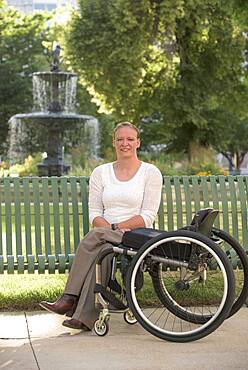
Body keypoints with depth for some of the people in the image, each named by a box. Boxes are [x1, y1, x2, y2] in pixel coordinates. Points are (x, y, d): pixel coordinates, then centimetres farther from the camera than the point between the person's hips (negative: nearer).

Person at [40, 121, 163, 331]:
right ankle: (84, 315, -41)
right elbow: (94, 213, 7)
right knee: (101, 252, -35)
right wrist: (111, 229, -13)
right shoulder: (101, 173, 14)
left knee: (95, 238, -33)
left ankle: (71, 299, -33)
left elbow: (148, 216, -5)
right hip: (106, 238, 3)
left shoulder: (150, 172, 3)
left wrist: (115, 227, -14)